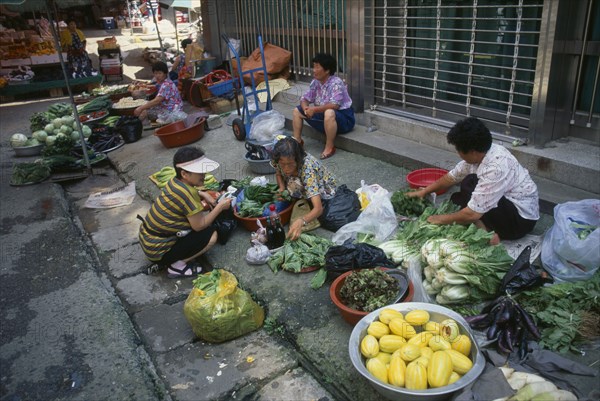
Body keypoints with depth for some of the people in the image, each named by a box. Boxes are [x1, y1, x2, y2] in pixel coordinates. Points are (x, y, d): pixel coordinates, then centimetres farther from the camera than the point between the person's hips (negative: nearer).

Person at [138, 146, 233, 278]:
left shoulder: (175, 181, -3)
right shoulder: (186, 194, -28)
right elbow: (199, 226, -20)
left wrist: (202, 194, 6)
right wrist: (220, 207, -11)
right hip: (158, 251, -9)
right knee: (211, 234, -12)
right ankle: (177, 266, -4)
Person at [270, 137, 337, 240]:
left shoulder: (307, 168, -40)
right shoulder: (277, 160, -26)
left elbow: (318, 208, -45)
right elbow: (278, 173, 1)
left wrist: (300, 222, -63)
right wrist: (282, 188, -22)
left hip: (325, 190, -6)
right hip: (304, 185, 6)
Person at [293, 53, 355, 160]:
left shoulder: (336, 83, -22)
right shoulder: (315, 82, 0)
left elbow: (334, 105, -34)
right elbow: (305, 98, 3)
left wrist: (314, 109, -33)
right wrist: (306, 108, -20)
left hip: (343, 117, -8)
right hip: (323, 116, 8)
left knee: (329, 113, -43)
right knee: (297, 110, 4)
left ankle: (329, 147, -27)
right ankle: (297, 141, 7)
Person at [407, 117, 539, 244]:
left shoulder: (496, 167, -32)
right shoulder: (480, 153, -6)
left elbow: (473, 213, -30)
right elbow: (452, 176, 10)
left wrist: (443, 219, -15)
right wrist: (424, 191, 15)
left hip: (521, 218, -9)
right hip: (505, 204, 9)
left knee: (470, 184, -23)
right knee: (456, 199, 2)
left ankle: (488, 233, -12)